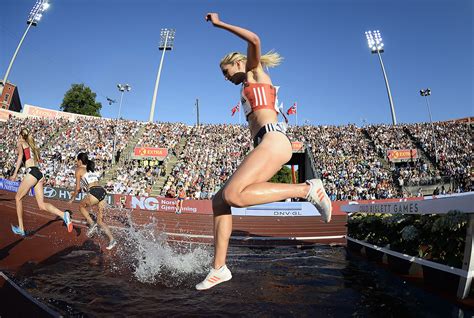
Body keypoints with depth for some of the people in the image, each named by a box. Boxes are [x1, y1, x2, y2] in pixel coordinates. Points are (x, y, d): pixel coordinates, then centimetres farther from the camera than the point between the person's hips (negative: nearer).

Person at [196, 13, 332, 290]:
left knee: (232, 195, -27)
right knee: (220, 201, 1)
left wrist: (219, 23, 3)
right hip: (268, 145, 9)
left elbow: (254, 40, -6)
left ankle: (307, 189, -16)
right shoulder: (253, 88, 35)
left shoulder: (255, 71, 14)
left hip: (273, 139, -9)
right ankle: (219, 269, 4)